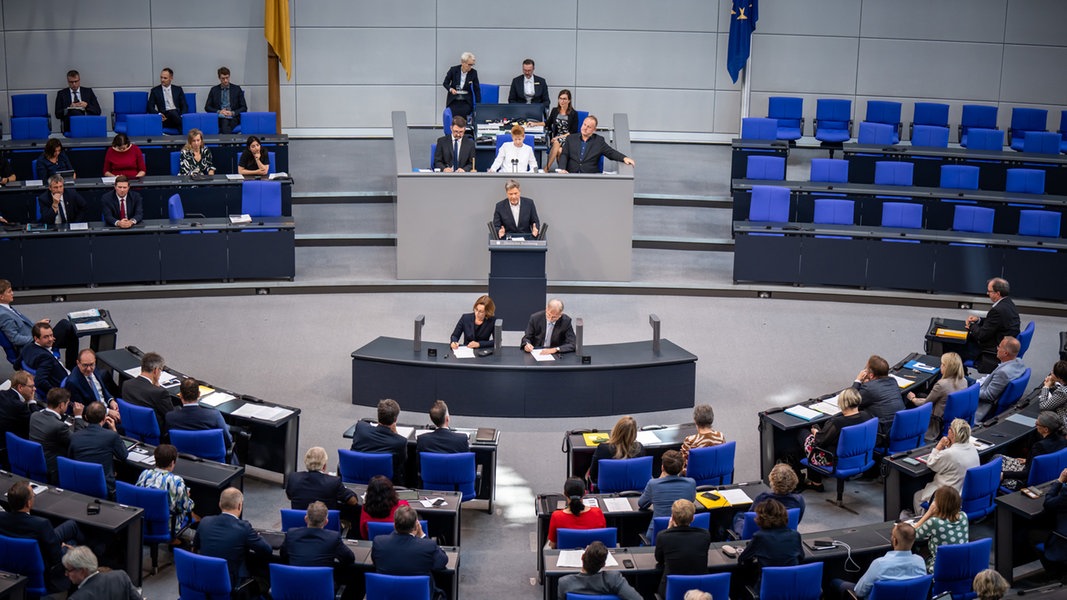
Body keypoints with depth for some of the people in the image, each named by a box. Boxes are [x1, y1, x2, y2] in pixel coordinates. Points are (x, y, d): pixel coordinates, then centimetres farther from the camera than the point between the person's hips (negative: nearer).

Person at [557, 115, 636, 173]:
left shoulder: (599, 141, 15)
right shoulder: (571, 139, 17)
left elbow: (611, 152, 9)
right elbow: (564, 155, 8)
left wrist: (624, 158, -11)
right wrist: (562, 169, -12)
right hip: (571, 175, 1)